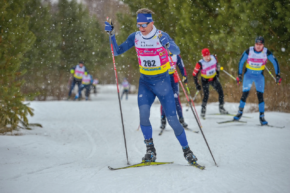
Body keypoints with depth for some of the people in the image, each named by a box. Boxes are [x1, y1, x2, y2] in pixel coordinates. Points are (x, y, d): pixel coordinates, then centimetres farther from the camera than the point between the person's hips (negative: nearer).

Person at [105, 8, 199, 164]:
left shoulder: (161, 36, -14)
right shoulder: (135, 37, -3)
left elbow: (177, 51, -29)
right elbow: (117, 51, 2)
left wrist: (166, 44, -49)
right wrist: (111, 35, -12)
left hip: (163, 81, -2)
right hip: (145, 82, 2)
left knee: (172, 119, -3)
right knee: (143, 114, -20)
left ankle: (186, 151, 14)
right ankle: (150, 150, -4)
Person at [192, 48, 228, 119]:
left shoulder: (214, 58, -15)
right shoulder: (200, 64, -26)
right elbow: (194, 74, -18)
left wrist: (217, 72, 14)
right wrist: (197, 85, -16)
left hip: (214, 78, 4)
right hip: (205, 80, -4)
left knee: (220, 92, 0)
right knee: (206, 94, -16)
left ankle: (221, 108, 16)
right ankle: (203, 111, -1)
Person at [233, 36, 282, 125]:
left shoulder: (267, 52, -14)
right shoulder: (249, 51, -15)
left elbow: (275, 62, -2)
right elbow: (241, 62, -2)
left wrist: (278, 75, -4)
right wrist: (239, 75, -2)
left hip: (260, 75, 0)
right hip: (248, 75, 0)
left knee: (260, 95, -8)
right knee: (245, 94, -4)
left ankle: (262, 117, -2)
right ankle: (240, 112, 14)